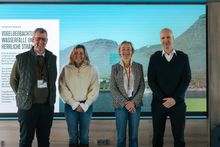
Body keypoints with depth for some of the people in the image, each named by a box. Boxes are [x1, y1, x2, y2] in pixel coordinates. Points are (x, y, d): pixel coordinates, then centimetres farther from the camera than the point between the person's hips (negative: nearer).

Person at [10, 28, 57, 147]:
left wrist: (51, 97, 8)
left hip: (47, 106, 3)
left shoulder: (52, 58, 3)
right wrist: (22, 96, 2)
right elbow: (13, 80, 5)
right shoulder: (22, 58, -7)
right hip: (27, 106, -3)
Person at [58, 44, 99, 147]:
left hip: (86, 106, 0)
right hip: (70, 106, 0)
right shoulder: (66, 69, 1)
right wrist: (74, 104, -10)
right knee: (73, 136, 6)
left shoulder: (91, 69, 2)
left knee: (84, 136, 7)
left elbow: (94, 89, -2)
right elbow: (63, 89, -3)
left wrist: (85, 105, -9)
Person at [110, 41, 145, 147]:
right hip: (120, 105, -1)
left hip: (135, 104, 1)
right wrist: (125, 103, -11)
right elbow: (113, 88, -4)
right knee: (121, 136, 2)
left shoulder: (139, 66, 4)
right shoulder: (115, 67, 0)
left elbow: (142, 86, 2)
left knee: (134, 135, 7)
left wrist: (133, 102, -10)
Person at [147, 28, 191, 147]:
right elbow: (151, 80, -1)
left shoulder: (183, 57, 3)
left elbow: (186, 79, -2)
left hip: (178, 103, 0)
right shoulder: (154, 58, 3)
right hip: (158, 102, 0)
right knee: (157, 136, 8)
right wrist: (163, 98, -11)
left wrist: (175, 99, -12)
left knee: (179, 137, 6)